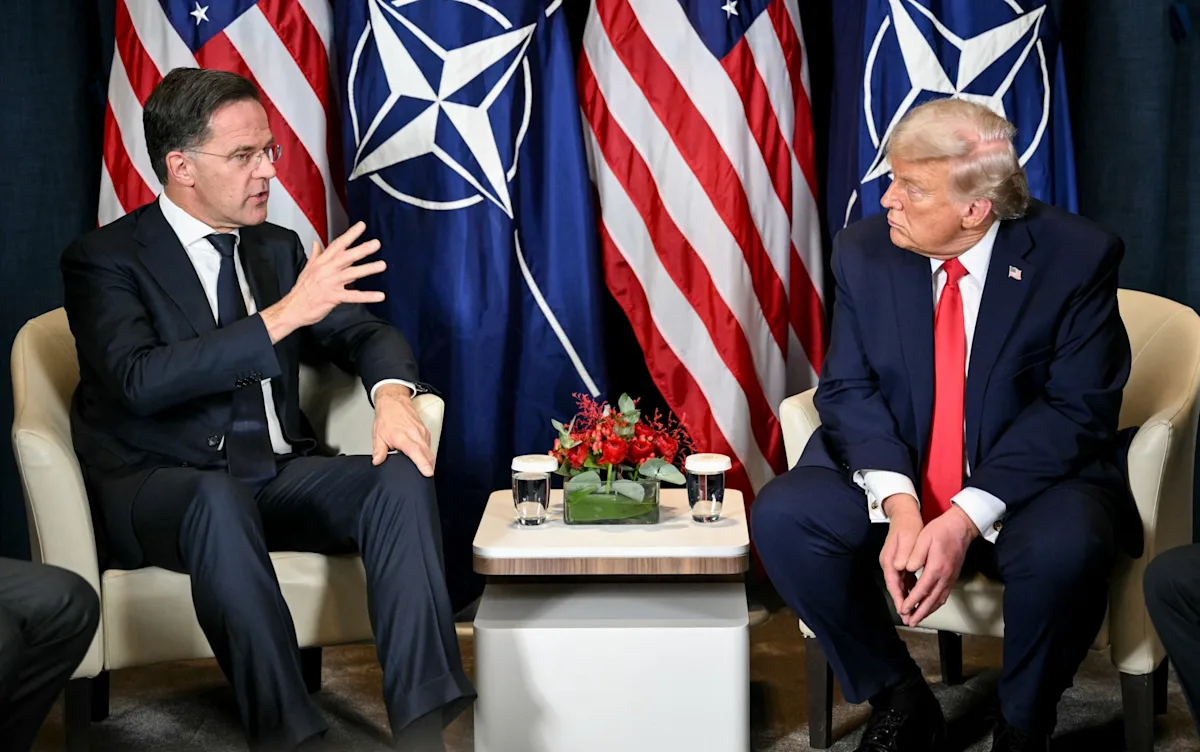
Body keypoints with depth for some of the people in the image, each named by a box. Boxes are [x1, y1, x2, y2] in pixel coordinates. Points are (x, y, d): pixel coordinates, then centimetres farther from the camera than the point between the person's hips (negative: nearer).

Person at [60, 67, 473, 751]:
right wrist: (283, 315, -28)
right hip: (157, 485, -5)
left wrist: (392, 391, -13)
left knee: (403, 476, -23)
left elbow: (367, 332, 12)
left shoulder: (279, 248, 14)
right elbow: (141, 380, -21)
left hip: (278, 477, 5)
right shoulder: (104, 259, -4)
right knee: (221, 499, -39)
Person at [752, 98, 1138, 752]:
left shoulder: (1077, 257, -12)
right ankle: (899, 699, -1)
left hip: (1028, 478, -3)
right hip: (891, 473, 3)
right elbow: (849, 388, -4)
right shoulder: (864, 250, -3)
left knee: (1063, 549, -36)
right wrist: (897, 504, -23)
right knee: (781, 517, -22)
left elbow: (1078, 409, -14)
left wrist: (966, 519, -25)